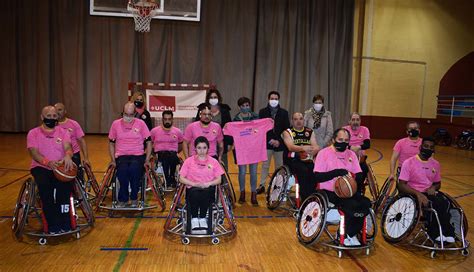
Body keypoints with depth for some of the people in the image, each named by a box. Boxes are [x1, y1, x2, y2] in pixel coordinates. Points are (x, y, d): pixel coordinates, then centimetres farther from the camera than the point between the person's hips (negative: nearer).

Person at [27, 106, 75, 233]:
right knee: (44, 185, -34)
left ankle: (64, 222, -21)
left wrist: (68, 155, -35)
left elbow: (68, 147, -8)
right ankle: (52, 224, -25)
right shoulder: (33, 133, 5)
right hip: (40, 167, -1)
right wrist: (47, 162, -31)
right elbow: (34, 152, -10)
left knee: (65, 183, -32)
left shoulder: (63, 132, 10)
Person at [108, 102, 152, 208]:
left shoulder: (141, 123, 4)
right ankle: (123, 199, -9)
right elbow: (111, 143, 14)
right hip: (121, 156, 1)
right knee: (122, 170, -31)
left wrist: (147, 160, -4)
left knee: (134, 169, -33)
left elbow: (148, 142, 4)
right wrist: (113, 159, 3)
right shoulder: (116, 124, 8)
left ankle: (134, 198, -9)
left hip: (138, 155, -1)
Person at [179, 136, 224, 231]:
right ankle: (194, 218, -17)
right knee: (195, 193, -36)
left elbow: (218, 180, 6)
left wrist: (208, 184, -13)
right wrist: (194, 184, -13)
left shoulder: (214, 161, 9)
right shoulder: (189, 161, 6)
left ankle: (203, 218, -17)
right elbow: (182, 178, 3)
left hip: (208, 189, 1)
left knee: (205, 192, -35)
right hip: (192, 188, 0)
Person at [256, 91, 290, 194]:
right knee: (265, 165, 4)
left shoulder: (284, 113, 4)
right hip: (267, 143, 0)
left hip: (279, 144, 1)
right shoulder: (263, 112, 3)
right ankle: (262, 185, 10)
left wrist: (279, 141, -9)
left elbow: (287, 129, 2)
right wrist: (270, 140, -12)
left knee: (279, 166, 6)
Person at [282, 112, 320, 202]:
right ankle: (305, 199, -25)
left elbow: (316, 146, 0)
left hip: (307, 160, 3)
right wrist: (303, 148, -35)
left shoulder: (310, 132, 14)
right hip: (292, 160, -3)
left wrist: (315, 149, -26)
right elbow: (290, 147, -16)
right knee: (303, 171, -32)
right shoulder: (287, 132, 3)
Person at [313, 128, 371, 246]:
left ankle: (350, 235, -3)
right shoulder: (324, 153, -4)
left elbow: (359, 175, 11)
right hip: (330, 192, -6)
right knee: (353, 206, -29)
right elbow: (317, 177, -12)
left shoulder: (351, 154, 14)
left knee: (366, 203, -21)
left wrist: (357, 187, -10)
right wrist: (336, 172, -23)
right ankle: (350, 235, -3)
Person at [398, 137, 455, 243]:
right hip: (414, 194, -5)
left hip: (429, 193, 5)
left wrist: (433, 188, -3)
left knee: (446, 203, -27)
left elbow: (438, 183, 22)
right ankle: (435, 233, -13)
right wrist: (418, 193, -26)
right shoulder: (409, 162, -9)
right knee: (432, 204, -32)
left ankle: (447, 232, -13)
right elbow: (401, 185, -13)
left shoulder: (435, 164, 9)